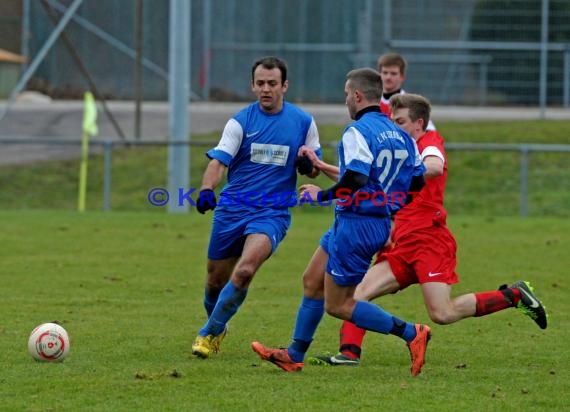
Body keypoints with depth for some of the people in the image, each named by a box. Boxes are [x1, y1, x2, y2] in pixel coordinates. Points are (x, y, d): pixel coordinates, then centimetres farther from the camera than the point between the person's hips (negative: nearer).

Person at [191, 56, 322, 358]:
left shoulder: (303, 122, 3)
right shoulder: (241, 121, -2)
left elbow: (313, 168, 14)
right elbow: (219, 161, -13)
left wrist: (308, 165, -11)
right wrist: (207, 189, -33)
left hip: (272, 212, -1)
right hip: (232, 208, 1)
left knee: (245, 270, -24)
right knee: (216, 279, 8)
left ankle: (209, 333, -9)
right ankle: (217, 327, 39)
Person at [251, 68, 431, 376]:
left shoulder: (357, 131, -18)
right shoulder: (399, 135, 8)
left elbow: (355, 180, -28)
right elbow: (417, 180, 9)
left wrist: (321, 195, -12)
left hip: (356, 222, -9)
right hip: (381, 222, 9)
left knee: (337, 305, 0)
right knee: (312, 281, 20)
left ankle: (411, 333, -6)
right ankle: (294, 356, 28)